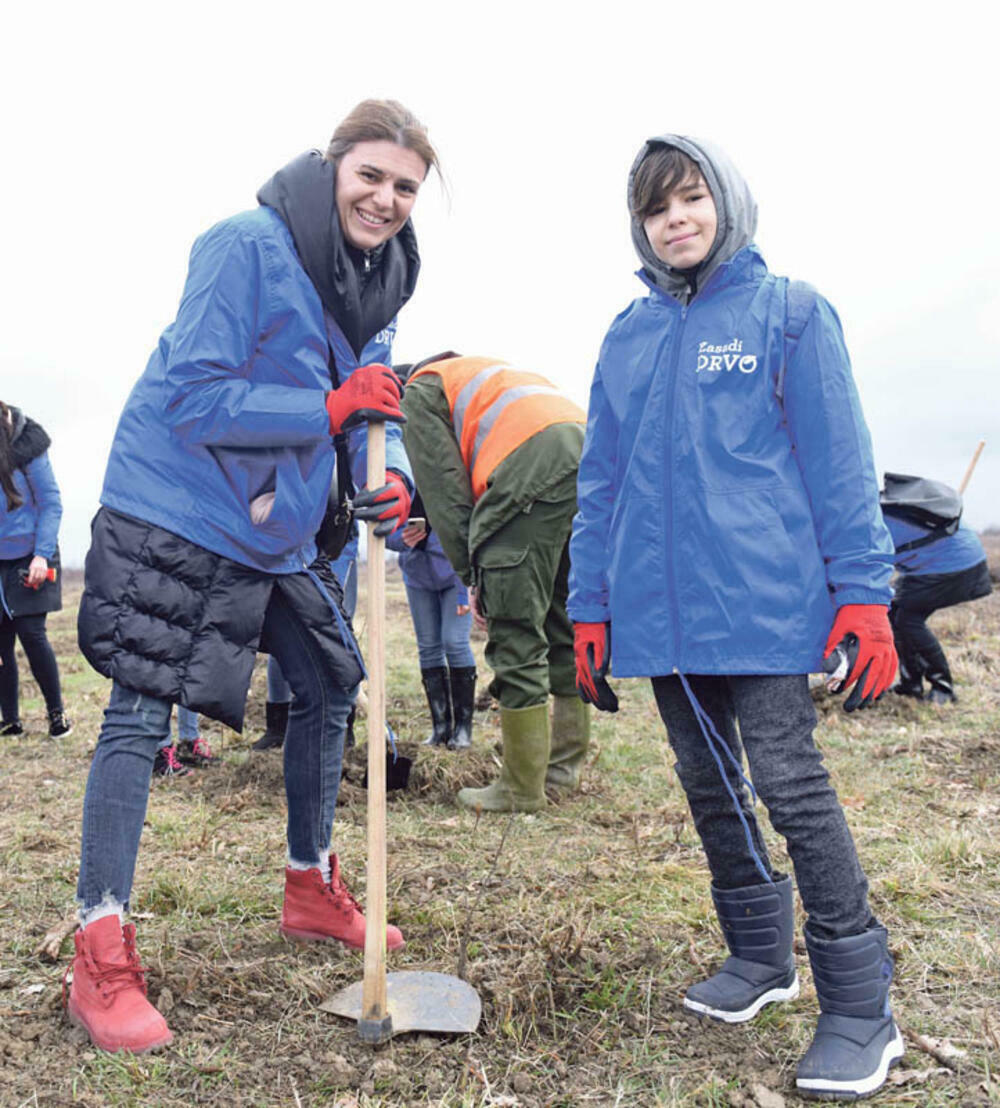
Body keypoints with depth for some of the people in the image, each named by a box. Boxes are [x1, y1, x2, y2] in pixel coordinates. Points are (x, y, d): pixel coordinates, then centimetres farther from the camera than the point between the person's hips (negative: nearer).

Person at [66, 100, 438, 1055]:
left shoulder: (377, 278, 8)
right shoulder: (244, 248, -17)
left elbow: (372, 405, 11)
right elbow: (194, 397, -20)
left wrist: (390, 475, -10)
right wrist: (330, 409, -25)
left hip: (278, 528, 8)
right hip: (174, 511, -8)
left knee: (328, 686, 13)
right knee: (139, 715, -6)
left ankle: (311, 887, 33)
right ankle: (100, 957, 5)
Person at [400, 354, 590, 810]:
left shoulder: (419, 393, 18)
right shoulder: (488, 373, 41)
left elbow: (444, 490, 6)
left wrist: (473, 576, 7)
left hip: (533, 473, -8)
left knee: (516, 636, -3)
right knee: (564, 625, 17)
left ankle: (522, 788, 3)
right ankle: (565, 764, 26)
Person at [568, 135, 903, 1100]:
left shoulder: (789, 312, 0)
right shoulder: (628, 335, 12)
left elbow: (838, 463, -3)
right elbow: (600, 480, 13)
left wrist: (863, 594, -9)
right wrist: (591, 608, 10)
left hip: (762, 597, -5)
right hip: (660, 607, 5)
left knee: (789, 783, -5)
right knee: (707, 784, 13)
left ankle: (859, 1008, 10)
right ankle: (759, 955, 33)